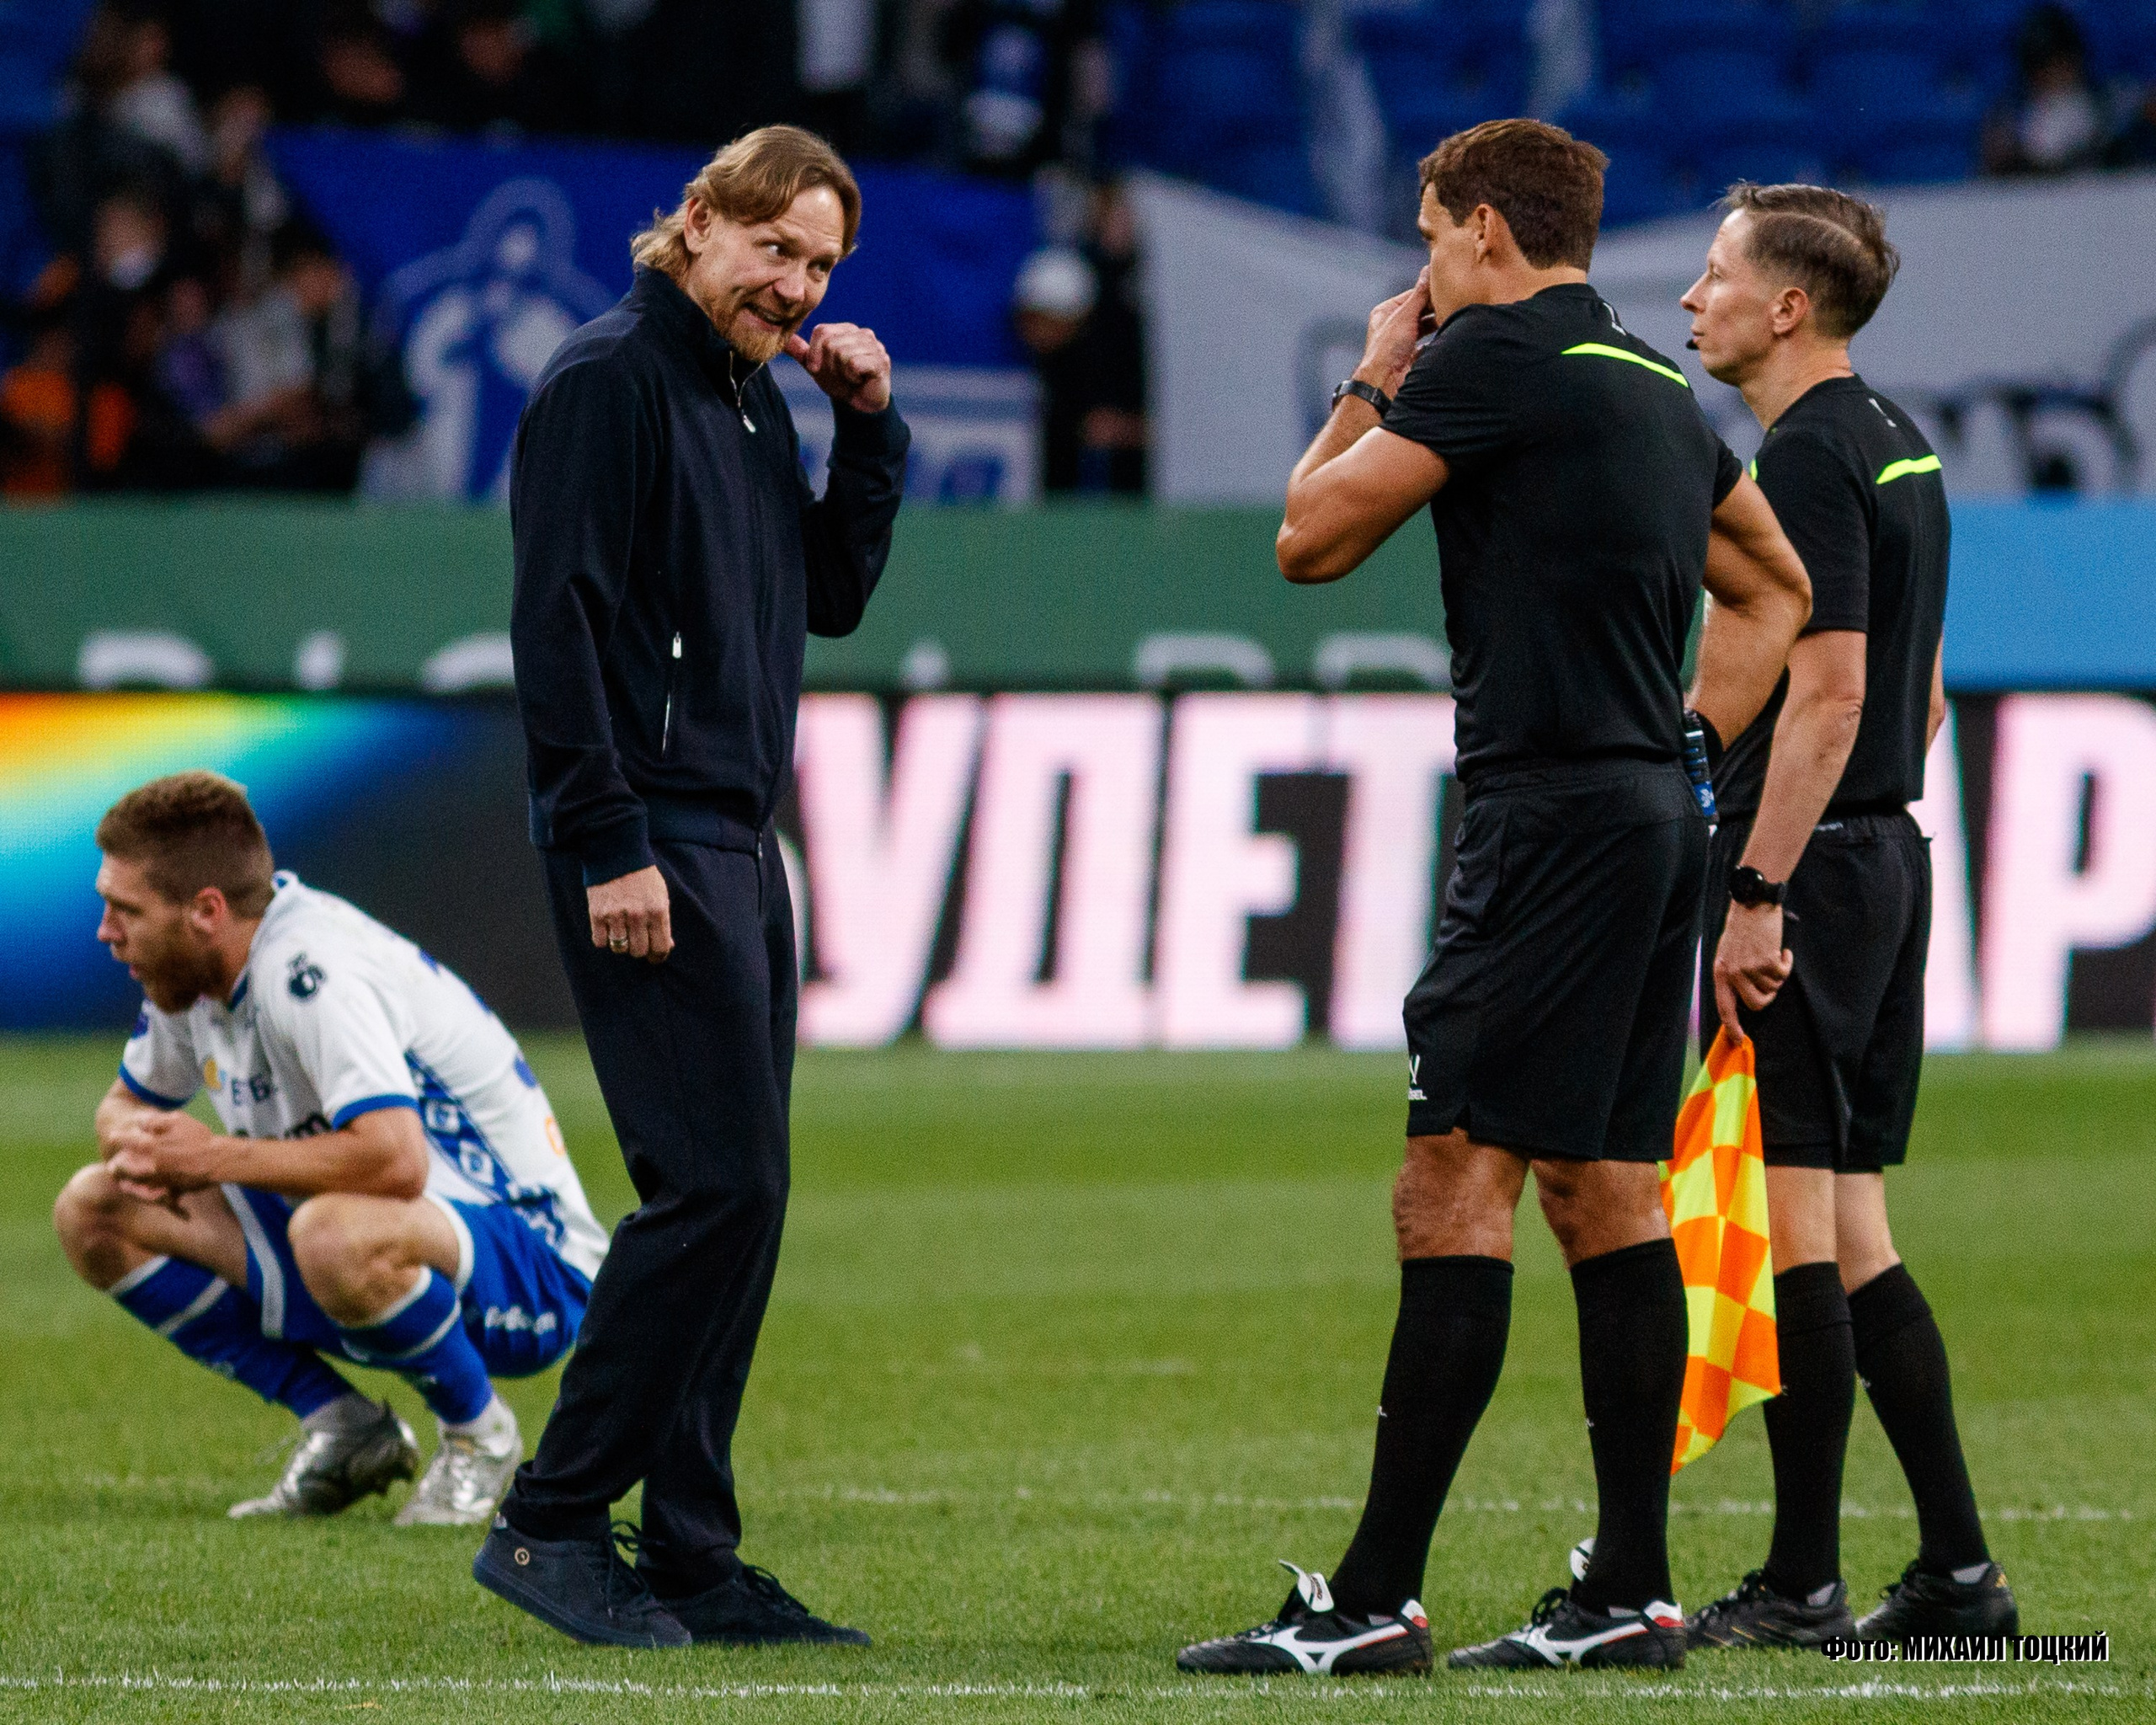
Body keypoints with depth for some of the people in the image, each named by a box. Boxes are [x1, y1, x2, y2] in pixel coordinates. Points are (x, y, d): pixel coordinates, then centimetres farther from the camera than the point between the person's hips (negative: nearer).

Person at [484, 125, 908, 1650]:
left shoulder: (756, 396, 18)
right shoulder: (611, 379, -9)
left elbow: (834, 597, 20)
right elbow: (558, 616, -15)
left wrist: (869, 428, 7)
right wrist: (609, 844, -20)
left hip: (736, 840, 9)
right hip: (647, 846, -9)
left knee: (737, 1199, 7)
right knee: (718, 1183, -14)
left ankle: (691, 1554, 11)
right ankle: (553, 1523, -8)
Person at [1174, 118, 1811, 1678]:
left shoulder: (1494, 357, -8)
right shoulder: (1659, 389, 18)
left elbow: (1312, 537, -3)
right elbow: (1776, 585, 30)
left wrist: (1373, 385, 11)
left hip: (1553, 817, -9)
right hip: (1657, 817, 9)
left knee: (1457, 1184, -10)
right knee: (1605, 1194, 10)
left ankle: (1376, 1598, -13)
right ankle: (1632, 1592, 9)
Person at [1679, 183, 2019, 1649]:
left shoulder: (1811, 458, -13)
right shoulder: (1897, 446, 16)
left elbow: (1827, 694, -20)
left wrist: (1756, 894, -22)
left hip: (1805, 868, -10)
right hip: (1888, 858, 10)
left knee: (1797, 1222, -7)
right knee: (1853, 1234, 11)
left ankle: (1802, 1584, -5)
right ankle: (1958, 1571, 9)